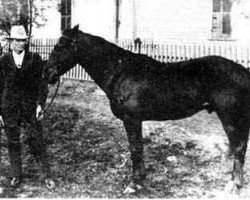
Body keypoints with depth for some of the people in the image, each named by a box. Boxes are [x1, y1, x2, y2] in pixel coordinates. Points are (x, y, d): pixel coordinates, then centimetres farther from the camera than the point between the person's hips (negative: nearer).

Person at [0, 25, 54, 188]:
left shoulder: (35, 59, 0)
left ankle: (47, 175, 14)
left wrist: (40, 104, -11)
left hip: (31, 108, -2)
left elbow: (42, 83, -1)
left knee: (37, 142, 1)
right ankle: (16, 175, 27)